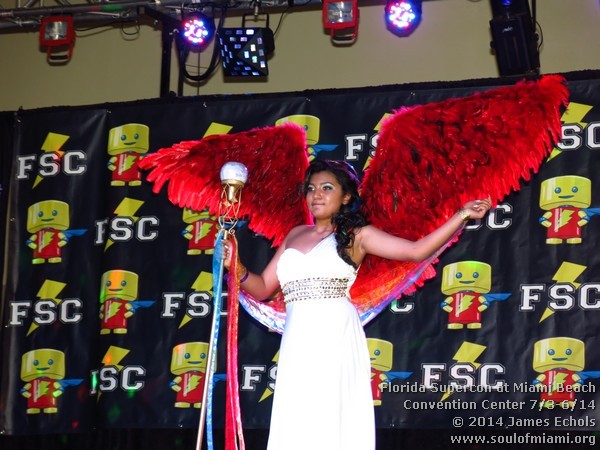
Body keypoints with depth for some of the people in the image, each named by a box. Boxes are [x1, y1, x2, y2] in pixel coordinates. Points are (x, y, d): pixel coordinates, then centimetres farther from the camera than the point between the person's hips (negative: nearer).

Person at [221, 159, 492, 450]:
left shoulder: (356, 235, 6)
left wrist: (462, 215, -7)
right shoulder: (295, 235, 20)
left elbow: (416, 251, -2)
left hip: (336, 342, -4)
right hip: (298, 347, 4)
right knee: (296, 426, 0)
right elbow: (263, 288, 21)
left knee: (331, 422, -6)